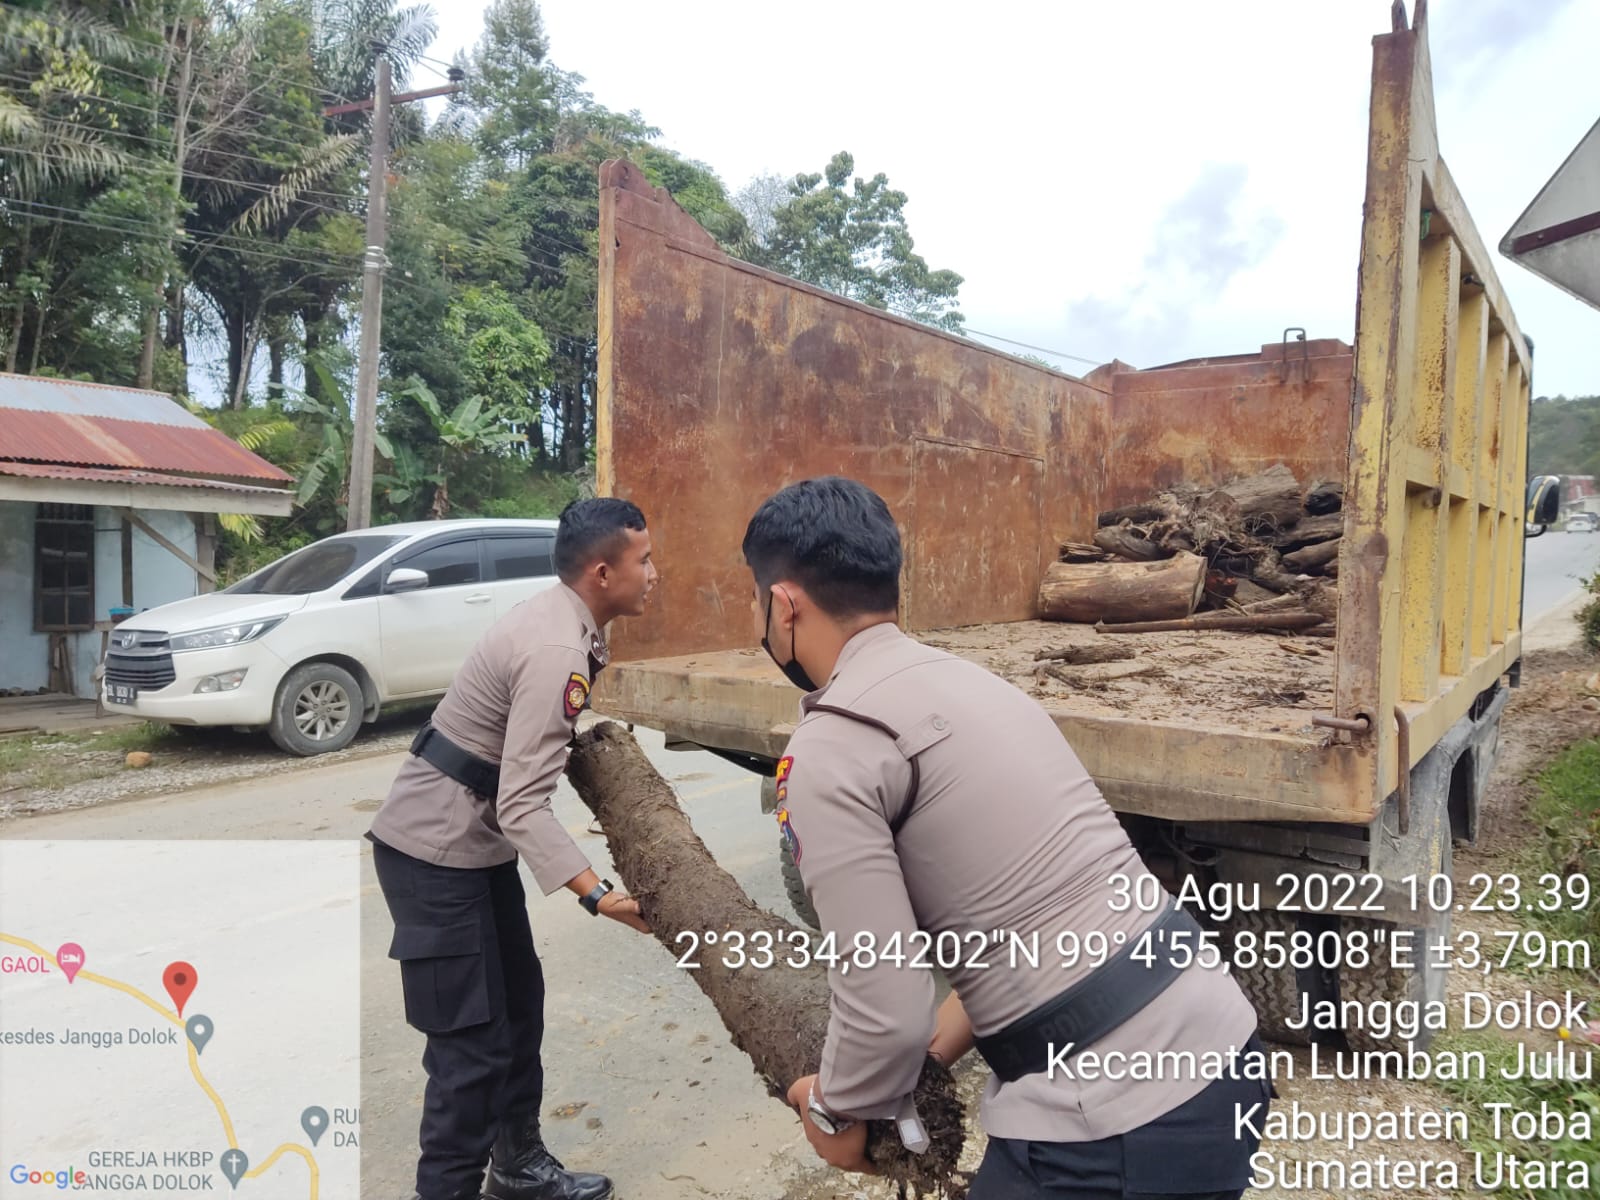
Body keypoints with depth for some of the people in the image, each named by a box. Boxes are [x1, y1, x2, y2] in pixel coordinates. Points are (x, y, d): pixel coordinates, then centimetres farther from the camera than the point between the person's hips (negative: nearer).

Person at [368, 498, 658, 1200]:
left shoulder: (558, 617, 3)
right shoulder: (558, 652, -27)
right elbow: (523, 807, -31)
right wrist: (599, 896, -35)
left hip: (473, 841, 10)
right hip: (435, 852, -10)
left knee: (518, 1002, 19)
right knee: (472, 1038, -4)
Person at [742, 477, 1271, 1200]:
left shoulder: (828, 752, -14)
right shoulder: (966, 680, 11)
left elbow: (887, 1012, -15)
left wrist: (838, 1110, 5)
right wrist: (956, 1029, 23)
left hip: (1118, 1121, -8)